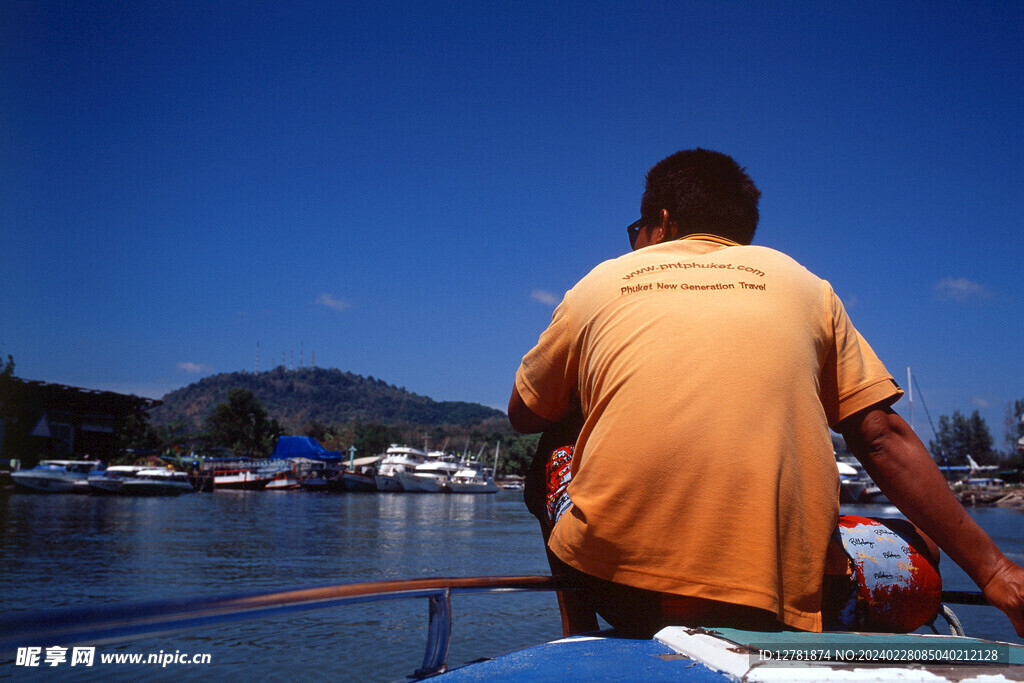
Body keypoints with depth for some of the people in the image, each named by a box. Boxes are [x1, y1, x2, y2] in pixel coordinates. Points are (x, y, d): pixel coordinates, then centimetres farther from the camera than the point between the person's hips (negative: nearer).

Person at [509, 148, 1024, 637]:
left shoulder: (598, 284, 16)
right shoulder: (802, 284, 17)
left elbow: (523, 416, 27)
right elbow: (882, 438, 9)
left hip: (613, 586, 0)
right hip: (772, 605, 1)